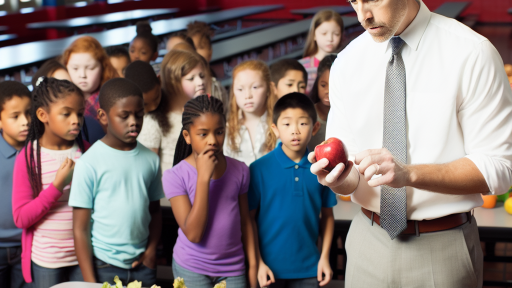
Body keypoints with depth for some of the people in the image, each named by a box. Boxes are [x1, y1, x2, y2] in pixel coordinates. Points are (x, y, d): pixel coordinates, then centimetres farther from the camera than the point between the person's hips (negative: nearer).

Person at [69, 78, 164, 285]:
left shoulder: (150, 160, 3)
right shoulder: (89, 163, -9)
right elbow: (80, 229, -7)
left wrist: (152, 249, -1)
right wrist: (90, 281, -9)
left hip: (142, 265, 3)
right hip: (104, 267, -3)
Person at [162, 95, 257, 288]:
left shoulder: (239, 171, -2)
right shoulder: (175, 176, -12)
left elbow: (245, 222, 8)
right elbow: (193, 234, -19)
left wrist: (253, 265, 7)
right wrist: (203, 177, -22)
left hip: (233, 269, 3)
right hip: (192, 270, -2)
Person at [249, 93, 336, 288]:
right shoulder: (259, 169, -8)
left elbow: (327, 215, 6)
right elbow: (250, 218, -5)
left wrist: (324, 257, 1)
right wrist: (258, 262, -7)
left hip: (308, 267, 2)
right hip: (270, 267, -2)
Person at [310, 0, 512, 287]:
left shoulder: (472, 54, -14)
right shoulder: (346, 63, -1)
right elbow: (344, 159, 1)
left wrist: (409, 173, -28)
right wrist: (341, 177, -22)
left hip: (443, 249, -3)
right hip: (369, 240, 3)